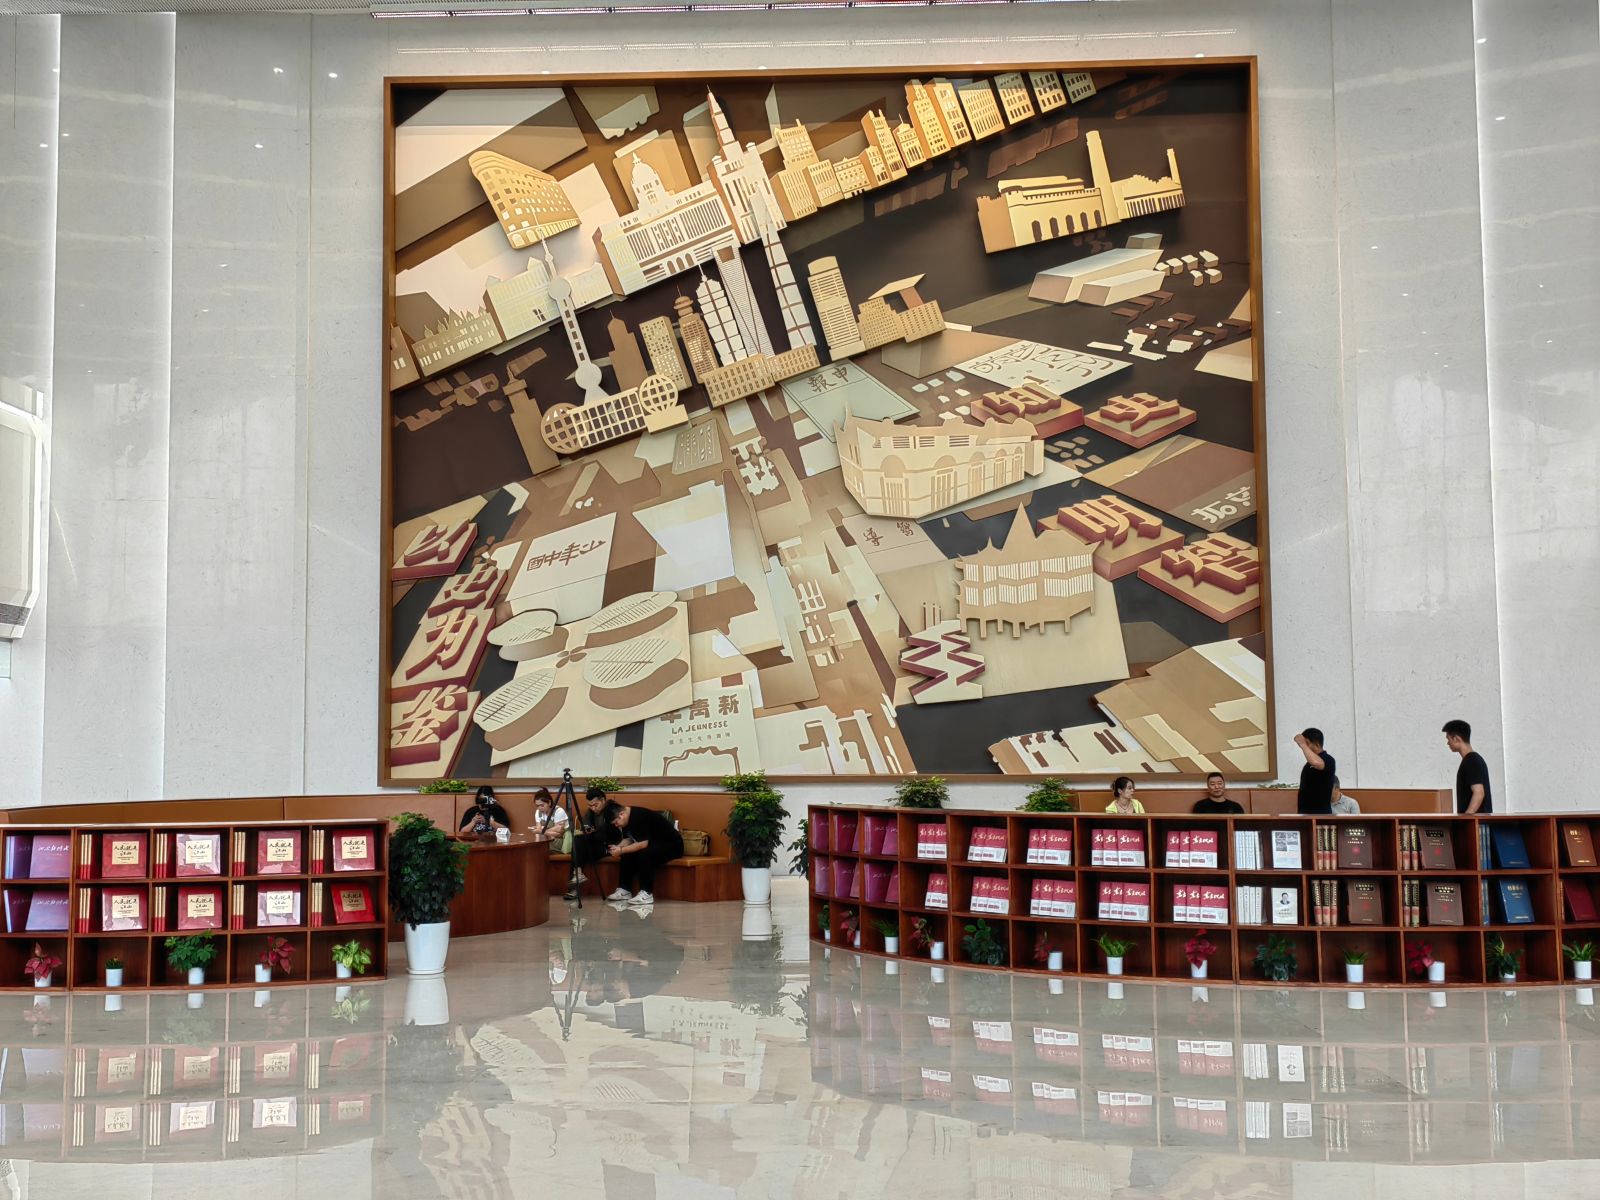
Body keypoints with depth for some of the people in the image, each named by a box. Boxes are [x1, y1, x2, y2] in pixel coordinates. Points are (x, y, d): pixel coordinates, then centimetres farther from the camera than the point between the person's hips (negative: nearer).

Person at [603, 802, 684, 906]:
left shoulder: (639, 817, -27)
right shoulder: (627, 818, 1)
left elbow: (643, 844, -31)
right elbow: (628, 839, 7)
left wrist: (621, 850, -26)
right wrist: (618, 847, -13)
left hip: (671, 845, -10)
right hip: (653, 844, 10)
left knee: (644, 854, -32)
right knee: (627, 854, -8)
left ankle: (647, 894, -28)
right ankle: (625, 890, -2)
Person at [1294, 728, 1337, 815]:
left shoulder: (1327, 760, -12)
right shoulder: (1310, 763, 16)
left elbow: (1317, 763, -38)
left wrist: (1302, 744, -27)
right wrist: (1298, 812, 18)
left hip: (1320, 815, -9)